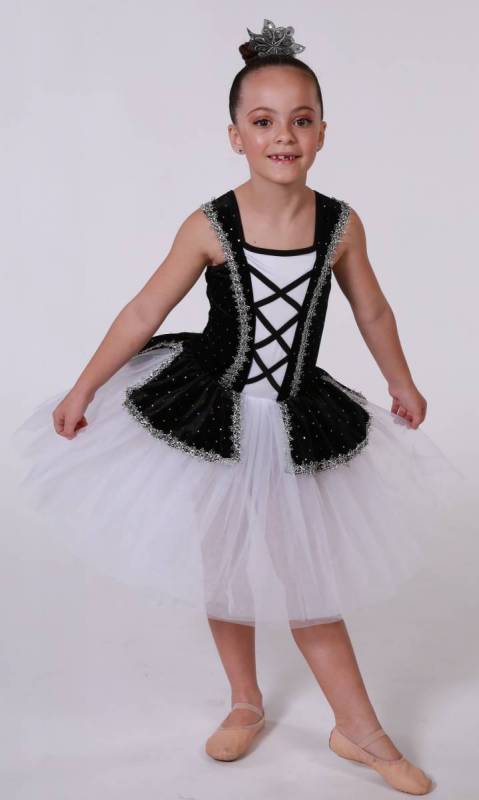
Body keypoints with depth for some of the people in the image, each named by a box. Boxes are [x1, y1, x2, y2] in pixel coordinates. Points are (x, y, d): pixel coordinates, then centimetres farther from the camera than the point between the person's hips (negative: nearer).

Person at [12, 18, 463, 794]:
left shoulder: (341, 224, -9)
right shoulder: (209, 226, -14)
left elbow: (372, 311, 7)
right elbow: (143, 313, -6)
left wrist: (403, 386, 18)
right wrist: (83, 390, 0)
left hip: (297, 425, 0)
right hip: (209, 417, 0)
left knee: (307, 580, 8)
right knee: (224, 574, 15)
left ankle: (359, 730, 25)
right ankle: (247, 706, 37)